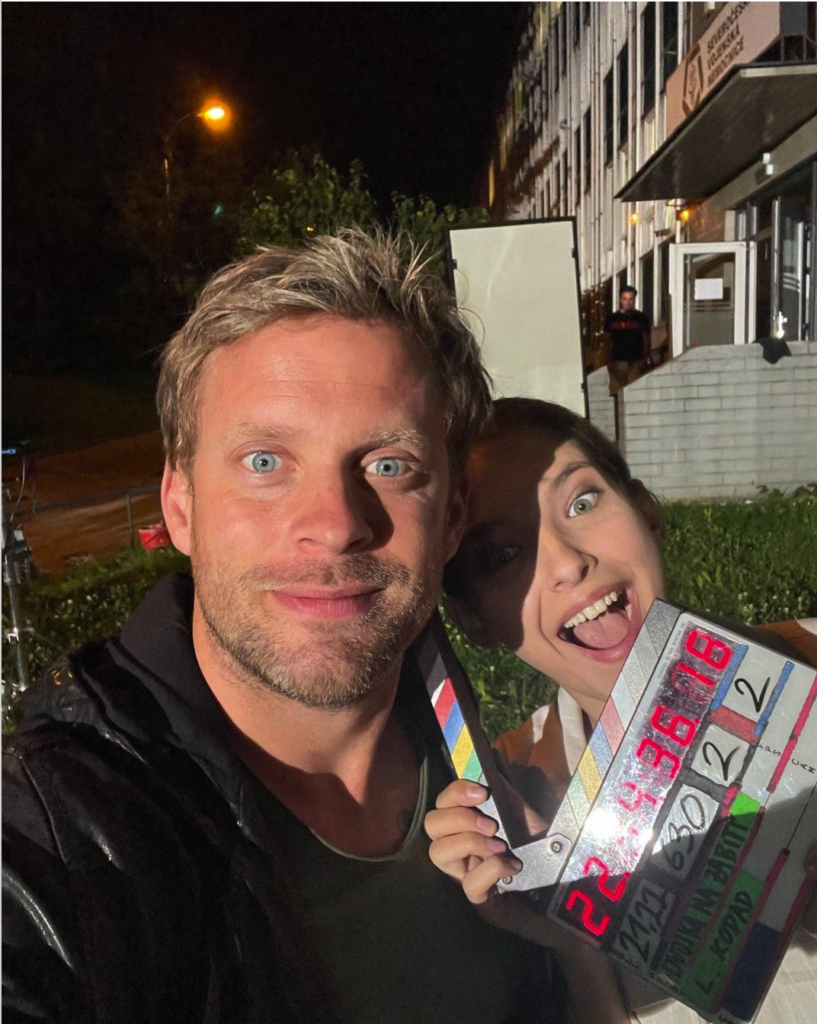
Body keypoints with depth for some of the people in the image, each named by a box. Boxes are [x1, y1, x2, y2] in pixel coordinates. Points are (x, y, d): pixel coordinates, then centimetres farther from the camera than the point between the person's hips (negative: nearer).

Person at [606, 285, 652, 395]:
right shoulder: (612, 318, 9)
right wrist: (609, 361, 1)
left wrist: (645, 360, -1)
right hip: (617, 362, 1)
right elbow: (607, 340, 9)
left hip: (636, 361, -1)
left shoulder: (642, 318, 7)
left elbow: (646, 340, 8)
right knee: (616, 393, -4)